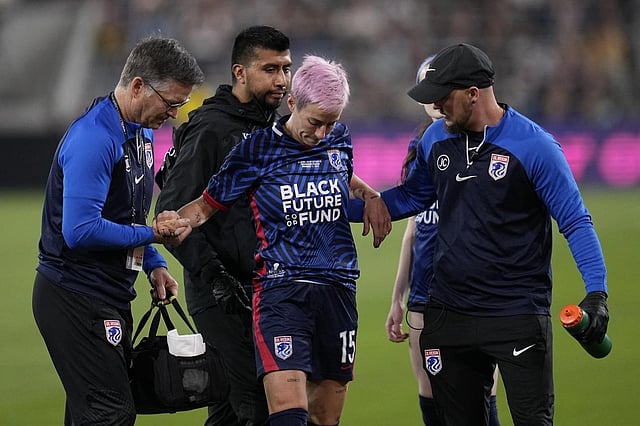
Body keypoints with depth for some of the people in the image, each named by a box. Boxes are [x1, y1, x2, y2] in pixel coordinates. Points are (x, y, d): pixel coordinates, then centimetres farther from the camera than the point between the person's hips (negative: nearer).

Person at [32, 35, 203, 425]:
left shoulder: (142, 133, 13)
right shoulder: (94, 138, -20)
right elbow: (80, 230, -26)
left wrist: (155, 265, 9)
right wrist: (152, 235, -18)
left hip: (111, 298, 10)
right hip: (75, 300, -10)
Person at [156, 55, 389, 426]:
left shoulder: (340, 138, 9)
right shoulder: (257, 149, -2)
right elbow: (208, 204, 3)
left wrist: (371, 196, 11)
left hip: (338, 289, 5)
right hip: (280, 290, -5)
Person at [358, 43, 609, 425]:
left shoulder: (535, 146, -13)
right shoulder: (436, 139, 5)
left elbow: (575, 221, -10)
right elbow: (411, 197, 21)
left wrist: (597, 292, -20)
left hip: (518, 316, -6)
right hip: (449, 314, 6)